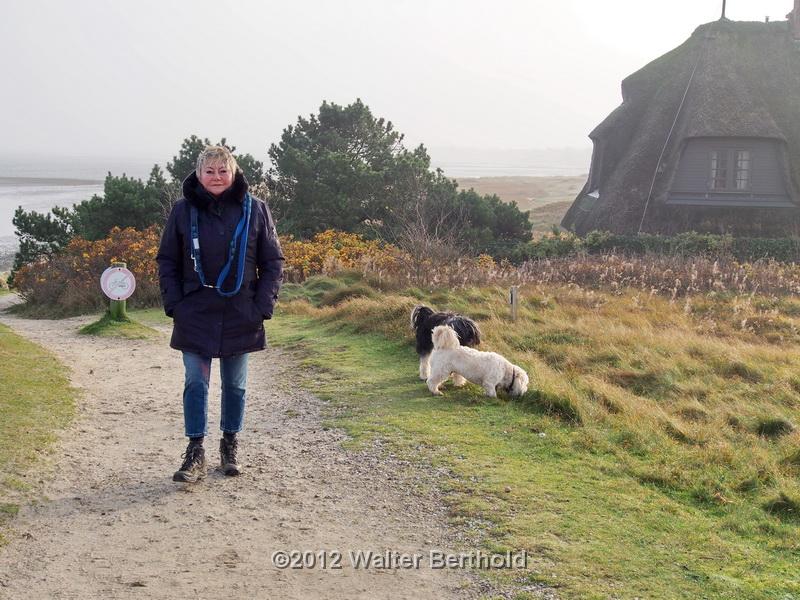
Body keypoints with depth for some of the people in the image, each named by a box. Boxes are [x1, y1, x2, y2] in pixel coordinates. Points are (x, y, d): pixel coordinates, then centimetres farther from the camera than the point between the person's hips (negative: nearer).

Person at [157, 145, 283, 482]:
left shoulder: (254, 210, -2)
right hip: (195, 315, 0)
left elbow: (273, 262, 3)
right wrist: (174, 304, -4)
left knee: (235, 385, 11)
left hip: (240, 316, 0)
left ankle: (230, 445, 26)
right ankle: (195, 452, 7)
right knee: (195, 383, -1)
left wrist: (262, 306, -6)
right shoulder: (184, 210, 0)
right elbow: (167, 261, 6)